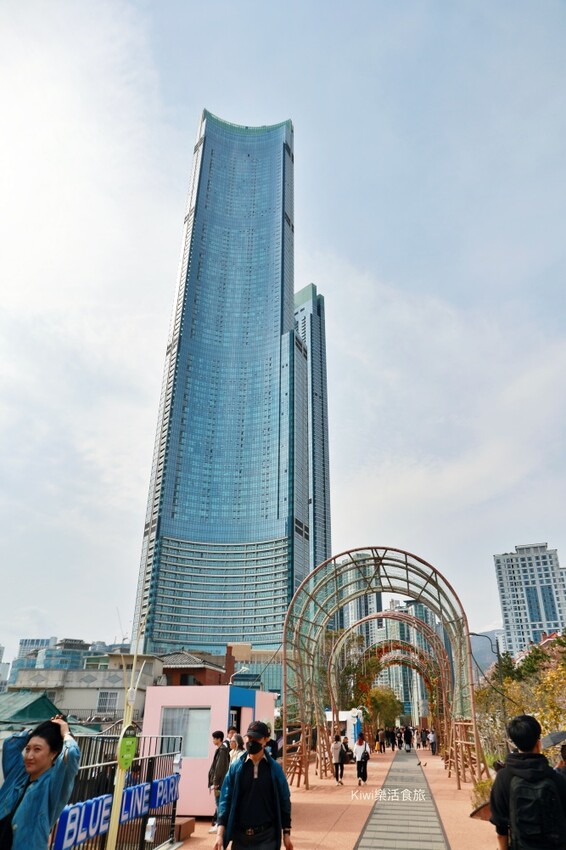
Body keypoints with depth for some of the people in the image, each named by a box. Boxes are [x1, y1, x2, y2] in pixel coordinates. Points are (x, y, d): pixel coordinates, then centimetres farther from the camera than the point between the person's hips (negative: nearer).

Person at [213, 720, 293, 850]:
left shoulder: (275, 768, -2)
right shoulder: (236, 767, -1)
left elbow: (284, 801, 3)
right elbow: (225, 800, -2)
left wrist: (286, 833, 4)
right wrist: (220, 834, -8)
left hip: (266, 836, -1)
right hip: (240, 835, 1)